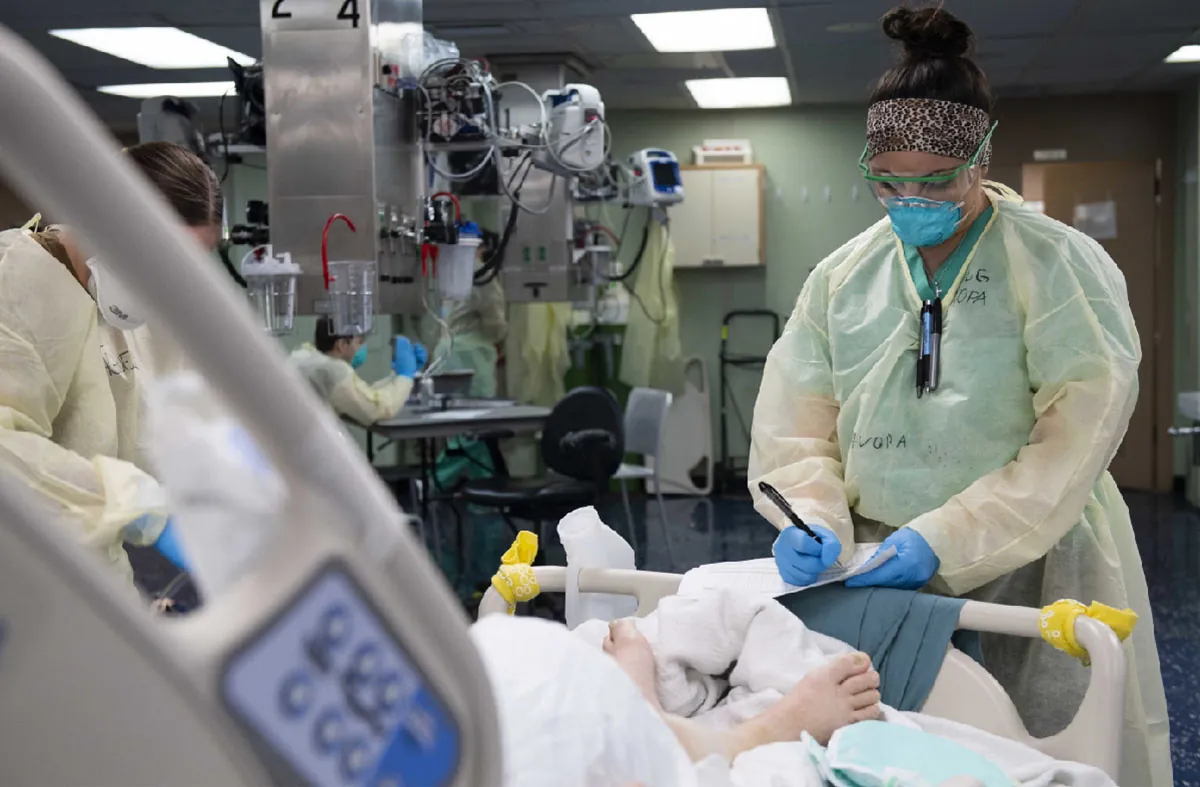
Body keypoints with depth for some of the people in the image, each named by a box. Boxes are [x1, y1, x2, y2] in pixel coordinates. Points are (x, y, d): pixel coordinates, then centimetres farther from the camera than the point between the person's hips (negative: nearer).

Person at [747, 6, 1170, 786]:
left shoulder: (1061, 265, -7)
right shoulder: (842, 276, 5)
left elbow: (1077, 439, -15)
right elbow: (794, 428, 3)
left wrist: (946, 539, -23)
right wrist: (813, 518, -16)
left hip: (1030, 573, -3)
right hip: (876, 576, 3)